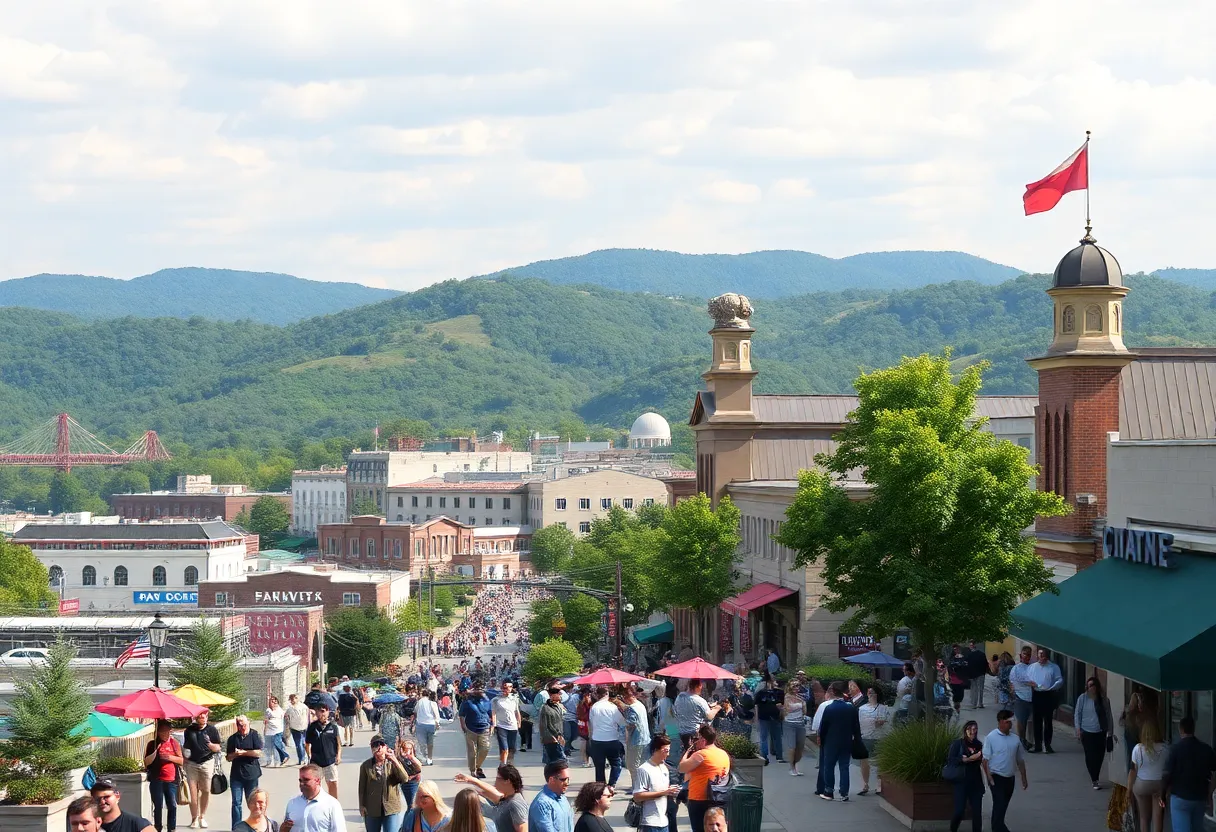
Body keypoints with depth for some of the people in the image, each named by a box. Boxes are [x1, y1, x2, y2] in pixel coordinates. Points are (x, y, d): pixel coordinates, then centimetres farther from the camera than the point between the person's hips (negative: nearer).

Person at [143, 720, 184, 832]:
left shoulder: (174, 743, 10)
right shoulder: (152, 744, 5)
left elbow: (182, 761, 9)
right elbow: (146, 762, -2)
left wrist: (171, 757, -9)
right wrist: (156, 751, -15)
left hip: (171, 780, 1)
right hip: (156, 781, -1)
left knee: (172, 806, -3)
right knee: (158, 807, 1)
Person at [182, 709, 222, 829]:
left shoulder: (212, 730, 2)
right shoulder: (189, 730, 6)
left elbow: (219, 748, 3)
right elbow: (184, 746, 17)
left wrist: (210, 745, -17)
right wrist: (185, 754, -2)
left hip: (206, 762, -1)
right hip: (191, 763, 1)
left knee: (206, 790, 0)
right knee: (193, 791, -2)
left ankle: (202, 817, 14)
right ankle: (194, 818, 3)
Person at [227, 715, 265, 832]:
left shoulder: (254, 735, -1)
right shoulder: (233, 738, 8)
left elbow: (259, 753, -11)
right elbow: (228, 758, 9)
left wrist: (243, 752, -12)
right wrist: (235, 754, -12)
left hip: (251, 773, -2)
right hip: (236, 774, 2)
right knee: (236, 802, 1)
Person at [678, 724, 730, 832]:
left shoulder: (700, 754, -16)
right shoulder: (724, 755, 8)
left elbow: (681, 768, -13)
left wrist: (688, 752, 1)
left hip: (699, 801, -8)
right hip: (716, 801, 8)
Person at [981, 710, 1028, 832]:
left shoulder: (1015, 738, 7)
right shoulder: (991, 737, -8)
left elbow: (1020, 760, 15)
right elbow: (985, 759, -10)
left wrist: (1024, 779, 14)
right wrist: (989, 777, -18)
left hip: (1009, 778, 6)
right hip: (997, 777, -6)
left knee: (1002, 806, 14)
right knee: (999, 805, -15)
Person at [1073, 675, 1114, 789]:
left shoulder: (1104, 700, 3)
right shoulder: (1083, 698, -2)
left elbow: (1109, 717, 9)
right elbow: (1077, 713, 3)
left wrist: (1110, 732, 7)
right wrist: (1078, 728, -3)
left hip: (1101, 733, 2)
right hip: (1087, 732, -2)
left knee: (1099, 757, 4)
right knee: (1090, 757, -6)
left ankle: (1094, 779, 21)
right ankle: (1094, 780, 1)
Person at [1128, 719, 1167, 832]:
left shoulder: (1138, 749, -12)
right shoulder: (1164, 748, -10)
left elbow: (1133, 770, -8)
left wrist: (1129, 788, 2)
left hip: (1142, 785, 0)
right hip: (1160, 785, 0)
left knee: (1144, 817, 15)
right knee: (1158, 817, 5)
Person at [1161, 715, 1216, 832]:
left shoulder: (1175, 749, -13)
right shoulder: (1206, 749, -2)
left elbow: (1167, 775, -13)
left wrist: (1163, 796, 0)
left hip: (1180, 797, -4)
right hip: (1200, 797, 4)